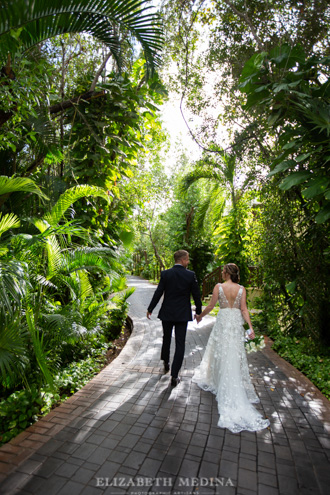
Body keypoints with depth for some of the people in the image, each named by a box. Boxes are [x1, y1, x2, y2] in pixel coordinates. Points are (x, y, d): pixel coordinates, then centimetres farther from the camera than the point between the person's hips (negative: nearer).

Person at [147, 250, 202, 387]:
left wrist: (150, 309, 5)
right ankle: (174, 376, 9)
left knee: (166, 338, 24)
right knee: (180, 344, 7)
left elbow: (158, 293, -6)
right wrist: (198, 311, 11)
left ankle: (166, 363, 43)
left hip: (167, 313, 2)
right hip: (183, 314, -2)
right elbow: (196, 295, -4)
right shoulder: (191, 275, -9)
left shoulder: (165, 274, -7)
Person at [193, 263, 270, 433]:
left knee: (221, 351, 13)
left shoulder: (219, 287, -10)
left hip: (223, 321, -2)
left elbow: (210, 306, -6)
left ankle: (213, 378, 29)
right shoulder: (241, 289, -2)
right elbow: (243, 309, -7)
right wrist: (250, 327, -4)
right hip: (236, 322, 2)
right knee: (235, 354, 12)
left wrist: (200, 315, 10)